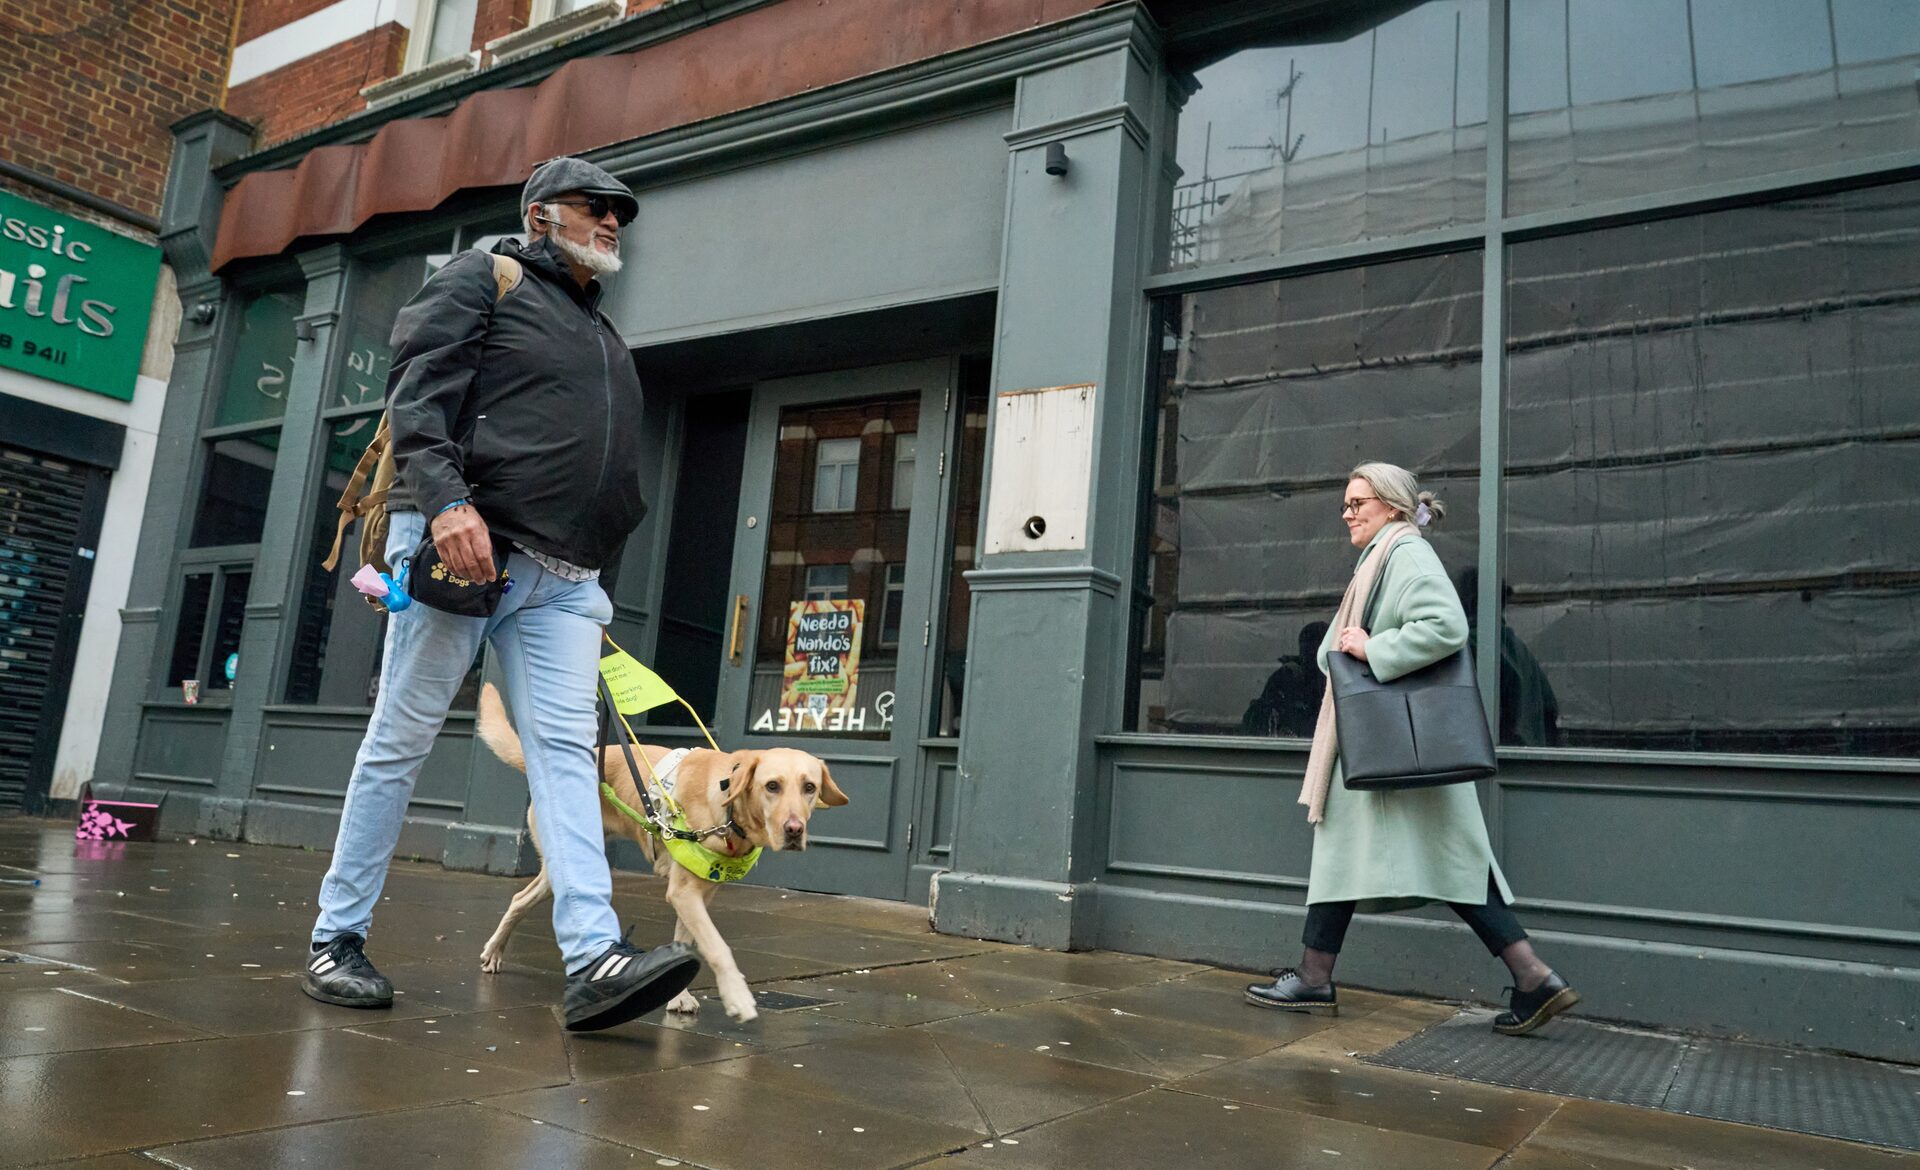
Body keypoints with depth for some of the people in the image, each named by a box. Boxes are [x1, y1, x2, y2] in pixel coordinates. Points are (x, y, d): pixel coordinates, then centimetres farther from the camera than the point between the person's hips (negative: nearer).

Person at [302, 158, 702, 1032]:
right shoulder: (483, 279, 8)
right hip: (460, 548, -6)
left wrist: (596, 579, 20)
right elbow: (418, 391, -8)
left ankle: (595, 959, -16)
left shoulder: (604, 337, 27)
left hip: (563, 579, 6)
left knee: (566, 749, -8)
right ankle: (336, 940, 14)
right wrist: (448, 500, -23)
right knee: (400, 742, 1)